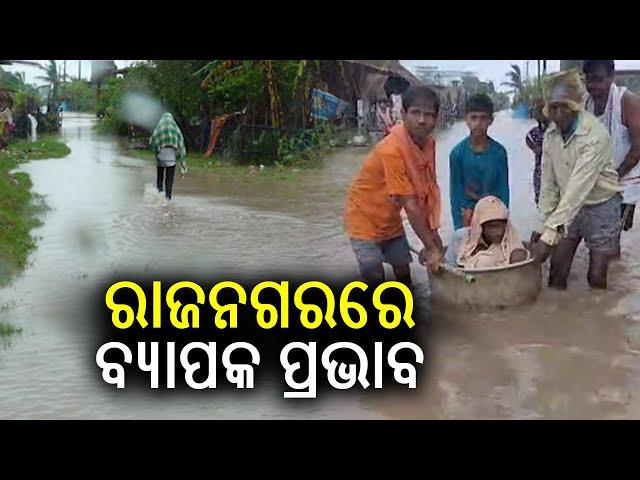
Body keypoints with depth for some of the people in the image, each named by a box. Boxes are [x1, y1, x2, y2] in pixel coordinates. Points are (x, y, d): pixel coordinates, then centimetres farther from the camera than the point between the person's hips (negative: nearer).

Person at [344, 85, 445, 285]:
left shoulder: (428, 144, -8)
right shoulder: (392, 149, -32)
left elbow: (429, 193, -5)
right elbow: (410, 205, -31)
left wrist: (433, 235, -12)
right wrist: (431, 248, -27)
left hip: (390, 219, 8)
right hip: (365, 217, -7)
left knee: (403, 271, 10)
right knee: (375, 277, -11)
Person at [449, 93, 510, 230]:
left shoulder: (499, 152, -10)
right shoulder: (458, 152, -12)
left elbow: (503, 189, -3)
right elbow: (456, 192, -7)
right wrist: (459, 227, -9)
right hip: (468, 212, -1)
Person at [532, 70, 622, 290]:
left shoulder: (595, 135, -27)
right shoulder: (551, 134, -7)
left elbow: (578, 187, -32)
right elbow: (548, 182, 0)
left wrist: (549, 235, -36)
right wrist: (548, 221, -4)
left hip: (600, 207, -5)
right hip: (568, 207, 5)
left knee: (596, 278, 2)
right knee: (557, 275, 4)